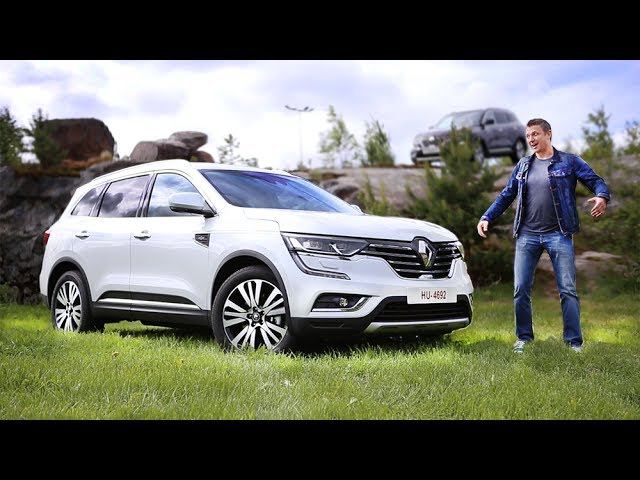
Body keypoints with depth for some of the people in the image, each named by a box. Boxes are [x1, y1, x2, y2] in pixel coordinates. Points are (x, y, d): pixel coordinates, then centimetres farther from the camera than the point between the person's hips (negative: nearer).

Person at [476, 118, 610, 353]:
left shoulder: (569, 162, 2)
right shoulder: (523, 165, 14)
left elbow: (596, 181, -2)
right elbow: (506, 195, 18)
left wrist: (602, 197, -24)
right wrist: (487, 217, 10)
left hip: (558, 235, -3)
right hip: (527, 235, 4)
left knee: (568, 290, -3)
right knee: (520, 290, 4)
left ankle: (574, 341, 5)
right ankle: (524, 337, 18)